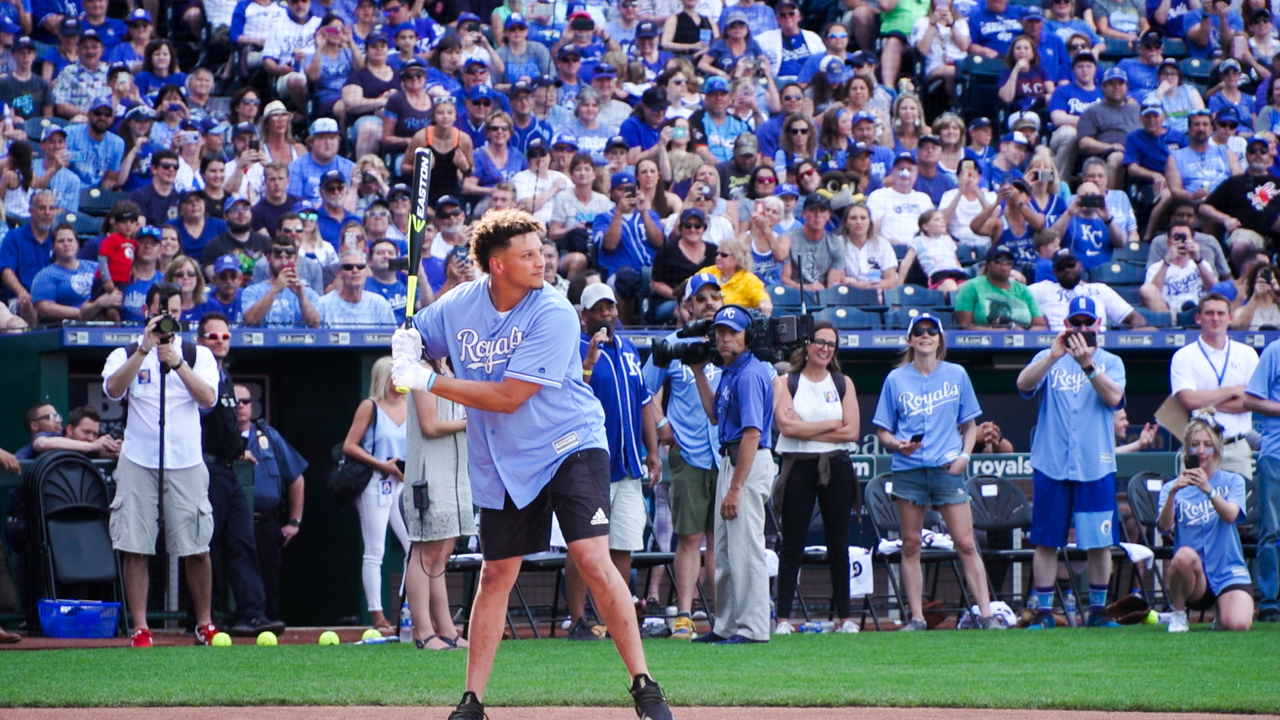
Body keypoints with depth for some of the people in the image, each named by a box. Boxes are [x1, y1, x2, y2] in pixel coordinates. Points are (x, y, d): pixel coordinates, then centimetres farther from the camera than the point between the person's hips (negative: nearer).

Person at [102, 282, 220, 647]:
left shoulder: (199, 355, 10)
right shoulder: (126, 354, 8)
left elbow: (208, 398, -6)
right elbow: (113, 390, -12)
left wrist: (176, 362, -16)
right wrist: (145, 349, -18)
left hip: (186, 463, 0)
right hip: (138, 462, 0)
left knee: (197, 548, -2)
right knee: (135, 547, -4)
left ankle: (204, 625, 11)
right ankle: (140, 628, 0)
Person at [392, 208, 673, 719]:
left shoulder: (553, 315, -18)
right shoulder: (459, 305, -4)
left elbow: (508, 398, -23)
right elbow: (412, 340, 15)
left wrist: (429, 382, -21)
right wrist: (405, 345, -11)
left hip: (571, 447, -4)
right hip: (503, 462, 4)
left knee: (592, 559, -18)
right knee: (495, 576, 10)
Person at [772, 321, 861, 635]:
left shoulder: (843, 383, 9)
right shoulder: (785, 382, 4)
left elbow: (852, 432, -2)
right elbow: (787, 426, -12)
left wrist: (807, 430, -9)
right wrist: (832, 424, -8)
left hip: (836, 468, 2)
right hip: (798, 468, -2)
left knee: (839, 545, 5)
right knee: (792, 546, -3)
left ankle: (844, 617, 9)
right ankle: (783, 617, -2)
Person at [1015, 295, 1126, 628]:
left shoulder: (1110, 362, 8)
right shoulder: (1048, 360, 8)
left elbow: (1113, 397, -11)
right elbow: (1024, 383, -10)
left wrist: (1087, 364, -23)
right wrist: (1054, 355, -23)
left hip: (1096, 466, 0)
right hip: (1051, 464, 0)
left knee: (1099, 541, 2)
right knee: (1046, 541, 1)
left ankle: (1098, 610, 12)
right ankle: (1043, 611, 6)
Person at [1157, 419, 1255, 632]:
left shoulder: (1232, 481, 6)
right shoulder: (1172, 487, 6)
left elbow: (1230, 516, -16)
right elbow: (1164, 526, -14)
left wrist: (1208, 490, -35)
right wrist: (1172, 493, -32)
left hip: (1229, 573, 0)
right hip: (1194, 577, 0)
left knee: (1238, 624, -28)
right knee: (1185, 555, -36)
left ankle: (1222, 613, 11)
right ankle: (1178, 613, -9)